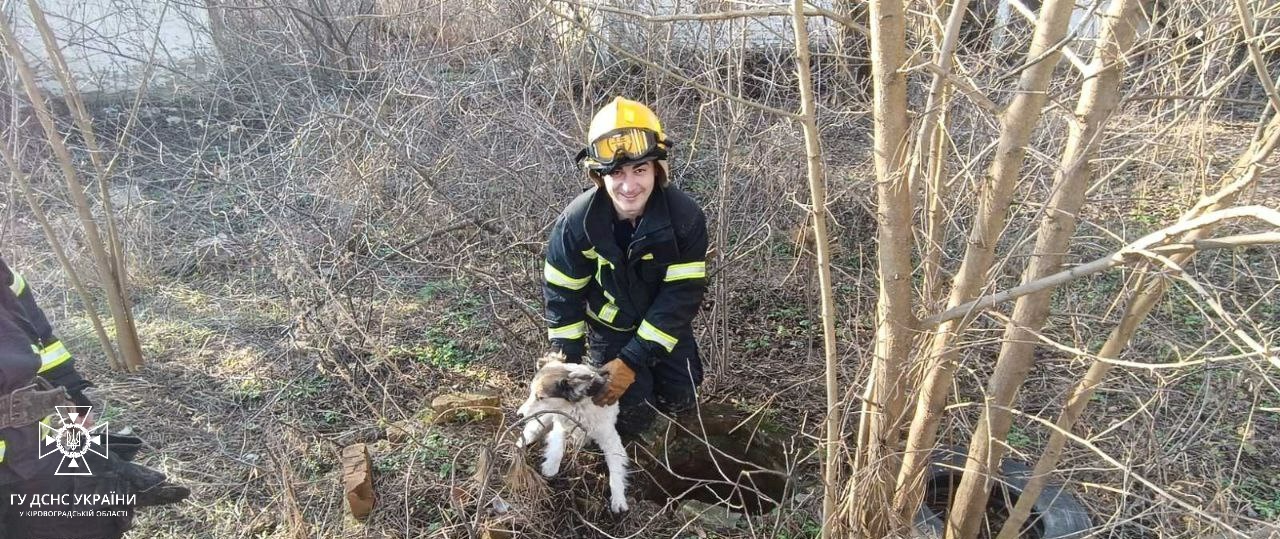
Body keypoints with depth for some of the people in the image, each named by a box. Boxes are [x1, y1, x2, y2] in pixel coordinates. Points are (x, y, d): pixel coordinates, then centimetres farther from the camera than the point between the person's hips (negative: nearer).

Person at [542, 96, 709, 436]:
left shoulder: (685, 217, -28)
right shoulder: (576, 222, -27)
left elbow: (682, 295, -26)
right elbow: (562, 294, -13)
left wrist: (632, 360, -28)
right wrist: (567, 363, -14)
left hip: (663, 323, 1)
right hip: (608, 324, -1)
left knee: (678, 400, 2)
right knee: (631, 413, -11)